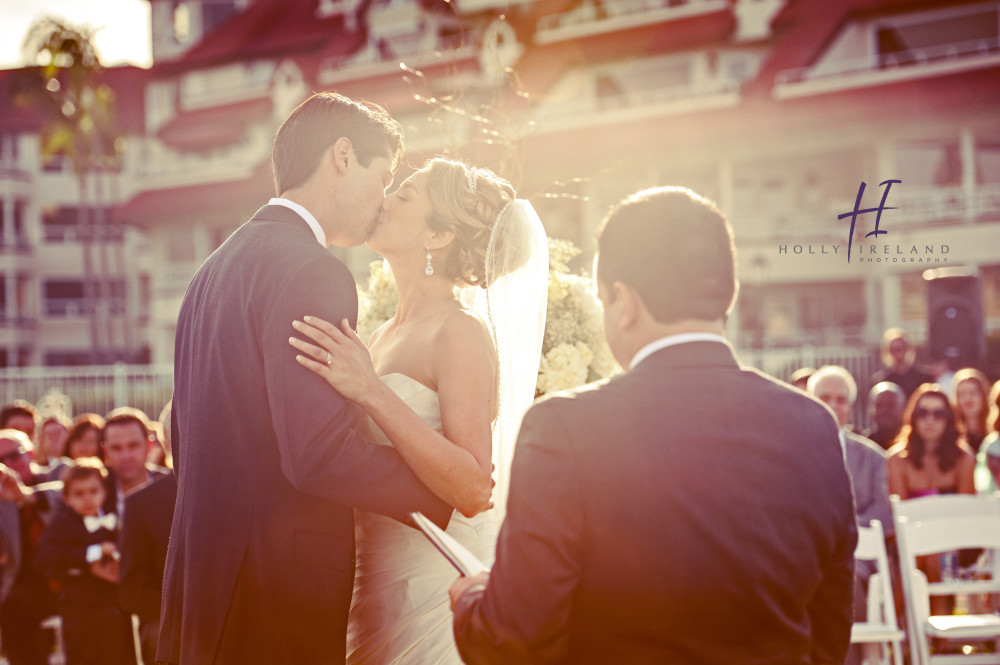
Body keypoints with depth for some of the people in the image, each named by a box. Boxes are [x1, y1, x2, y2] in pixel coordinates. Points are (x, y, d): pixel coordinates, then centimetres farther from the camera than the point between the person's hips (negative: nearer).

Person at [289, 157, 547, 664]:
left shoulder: (461, 331, -12)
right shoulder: (386, 336, 12)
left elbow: (472, 492, -23)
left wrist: (372, 394, -28)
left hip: (434, 594, -8)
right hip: (377, 586, 8)